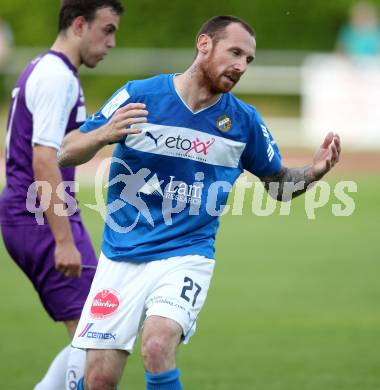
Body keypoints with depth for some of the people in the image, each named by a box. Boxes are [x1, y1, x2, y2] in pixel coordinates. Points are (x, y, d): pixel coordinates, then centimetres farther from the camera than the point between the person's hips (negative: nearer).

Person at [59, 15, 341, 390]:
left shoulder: (244, 122, 0)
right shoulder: (138, 96, -5)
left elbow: (278, 182, 15)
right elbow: (66, 154, -3)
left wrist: (313, 172, -7)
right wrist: (104, 134, -24)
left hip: (185, 257, 0)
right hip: (122, 257, 0)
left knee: (157, 345, -28)